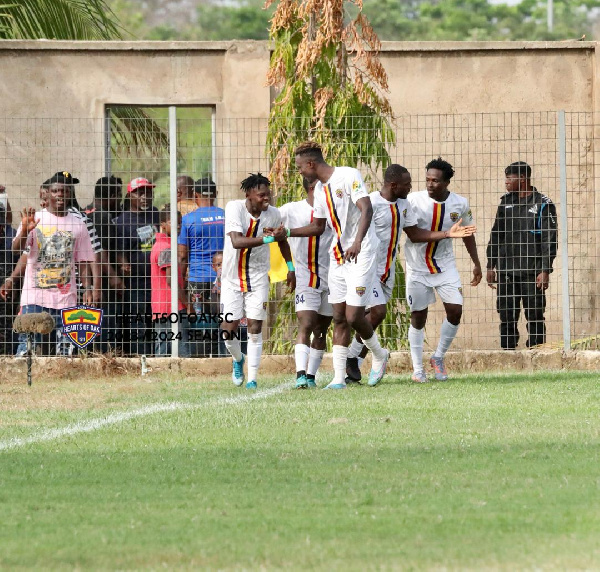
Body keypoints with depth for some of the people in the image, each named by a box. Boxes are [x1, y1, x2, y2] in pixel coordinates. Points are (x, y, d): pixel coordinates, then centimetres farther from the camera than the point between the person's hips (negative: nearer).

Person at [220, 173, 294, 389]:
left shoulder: (273, 214, -6)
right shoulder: (234, 208, -18)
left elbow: (282, 239, 16)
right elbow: (236, 242, -32)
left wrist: (290, 267, 15)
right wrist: (267, 238, -39)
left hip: (258, 277, 2)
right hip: (232, 277, -2)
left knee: (255, 327, -5)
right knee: (229, 329, -1)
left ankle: (252, 379, 1)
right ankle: (238, 359, 31)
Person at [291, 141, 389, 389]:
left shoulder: (348, 176, -14)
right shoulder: (319, 189, 12)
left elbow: (366, 209, -24)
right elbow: (318, 227, 24)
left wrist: (358, 242, -38)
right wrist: (286, 233, 14)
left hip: (361, 255, -8)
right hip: (337, 256, 8)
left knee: (353, 316, -10)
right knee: (339, 318, 4)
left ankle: (379, 356, 18)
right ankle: (339, 377, 3)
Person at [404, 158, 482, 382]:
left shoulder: (460, 204, -7)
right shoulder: (414, 200, -17)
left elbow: (467, 233, 9)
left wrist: (476, 263, 13)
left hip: (445, 266, 3)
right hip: (418, 268, -3)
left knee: (455, 311, -6)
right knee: (418, 317, 1)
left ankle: (438, 358, 14)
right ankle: (417, 369, 11)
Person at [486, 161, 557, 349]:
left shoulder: (543, 205, -3)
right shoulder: (506, 202, 12)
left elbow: (550, 240, -5)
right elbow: (495, 235, 17)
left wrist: (546, 271, -11)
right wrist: (490, 266, 12)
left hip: (532, 271, -4)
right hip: (506, 270, 4)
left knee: (535, 317, -2)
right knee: (507, 318, 5)